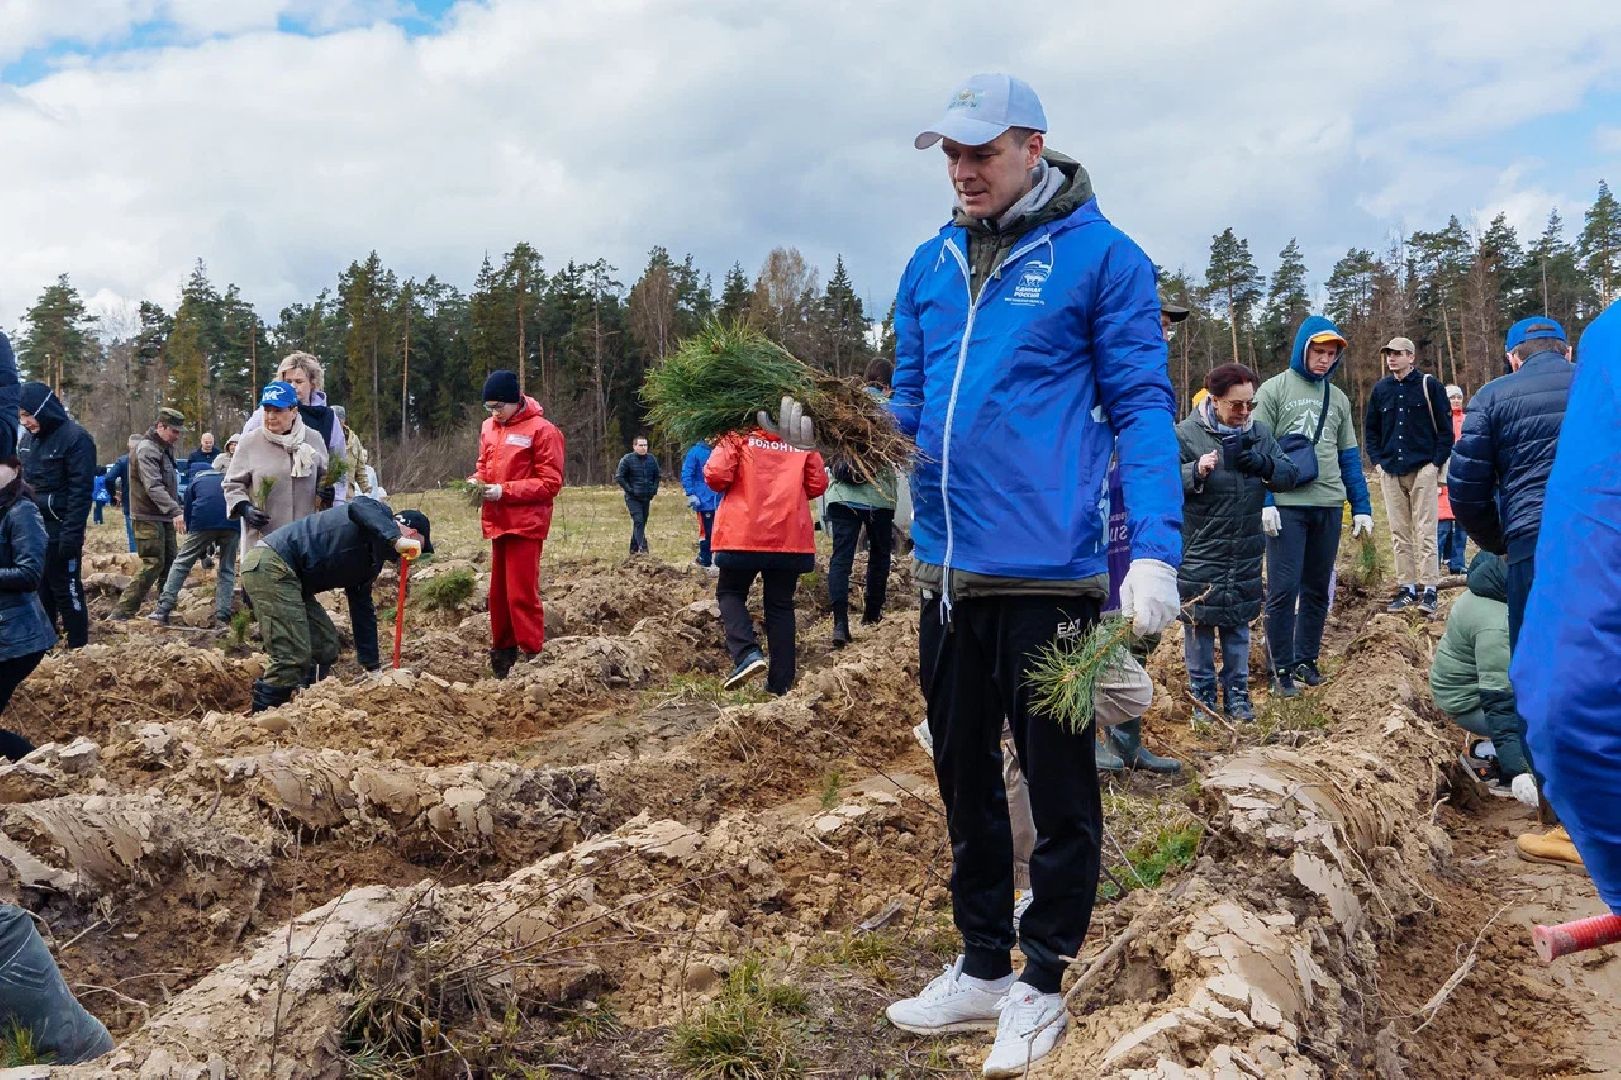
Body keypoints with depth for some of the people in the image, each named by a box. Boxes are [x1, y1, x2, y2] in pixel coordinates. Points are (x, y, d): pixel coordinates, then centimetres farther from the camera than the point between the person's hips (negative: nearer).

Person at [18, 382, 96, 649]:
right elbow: (22, 483, 19)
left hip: (60, 531, -7)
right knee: (39, 590, 13)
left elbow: (81, 492, -16)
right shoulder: (28, 439, 10)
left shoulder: (75, 438, -12)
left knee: (66, 590, -1)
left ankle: (78, 648, 8)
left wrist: (71, 534, -21)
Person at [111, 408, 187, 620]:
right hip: (149, 517, -9)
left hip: (164, 516, 9)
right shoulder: (146, 450, -15)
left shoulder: (165, 449, 15)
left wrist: (179, 508, 16)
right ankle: (121, 613, -9)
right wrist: (174, 511, -34)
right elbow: (153, 487, -26)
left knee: (169, 562, 11)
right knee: (153, 564, -12)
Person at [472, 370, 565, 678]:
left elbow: (551, 482, -14)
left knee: (521, 594, -9)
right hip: (498, 522, 7)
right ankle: (502, 653, 24)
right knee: (498, 592, 13)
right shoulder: (489, 427, 12)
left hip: (526, 524, -7)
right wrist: (476, 481, 0)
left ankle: (533, 656, -2)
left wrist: (505, 490, -19)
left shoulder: (542, 430, -11)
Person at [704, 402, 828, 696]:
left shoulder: (739, 434, -3)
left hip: (744, 534, -3)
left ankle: (747, 654, -6)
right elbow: (818, 484, 5)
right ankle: (781, 682, 11)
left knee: (730, 592, 17)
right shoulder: (801, 439, 5)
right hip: (790, 537, 3)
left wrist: (730, 488, 11)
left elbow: (716, 475, -12)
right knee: (780, 605, 13)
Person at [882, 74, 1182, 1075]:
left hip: (1049, 571, -6)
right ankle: (983, 966, 34)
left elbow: (1142, 409, -7)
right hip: (949, 573, 6)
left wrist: (1155, 548, -18)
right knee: (965, 778, 17)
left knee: (1059, 787, 7)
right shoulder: (932, 264, 11)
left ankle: (1042, 984, 25)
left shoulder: (1101, 256, -4)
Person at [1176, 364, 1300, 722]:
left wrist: (1265, 466, -15)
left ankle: (1236, 692, 23)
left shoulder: (1260, 433, 6)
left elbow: (1290, 474, 6)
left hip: (1245, 551, 4)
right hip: (1199, 549, -4)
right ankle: (1202, 691, 18)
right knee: (1198, 622, 4)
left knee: (1239, 623, 12)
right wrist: (1196, 471, -30)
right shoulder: (1186, 434, -9)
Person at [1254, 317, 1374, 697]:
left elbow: (1349, 456, 16)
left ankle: (1305, 660, 21)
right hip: (1286, 505, -5)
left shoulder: (1337, 398, 14)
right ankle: (1282, 669, 3)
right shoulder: (1274, 389, -1)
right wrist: (1264, 502, -14)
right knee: (1283, 589, -6)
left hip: (1329, 505, 5)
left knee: (1317, 589, 10)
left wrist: (1361, 507, 10)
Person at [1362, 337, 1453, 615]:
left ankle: (1429, 590, -4)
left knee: (1425, 532, -5)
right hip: (1390, 471, 5)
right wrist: (1377, 461, 8)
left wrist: (1437, 462, -7)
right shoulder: (1381, 389, 10)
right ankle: (1407, 588, 14)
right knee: (1399, 534, 7)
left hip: (1423, 469, -4)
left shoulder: (1429, 385, -2)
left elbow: (1445, 427, -2)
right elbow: (1370, 428, 19)